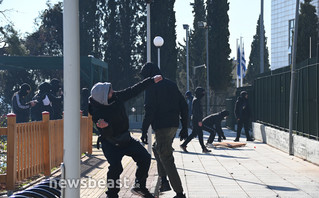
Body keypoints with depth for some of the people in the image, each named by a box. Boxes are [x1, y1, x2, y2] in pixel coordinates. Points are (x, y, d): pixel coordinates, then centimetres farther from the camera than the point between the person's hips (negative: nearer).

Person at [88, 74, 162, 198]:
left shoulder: (117, 97, -9)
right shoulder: (97, 112, -25)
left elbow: (134, 90, 3)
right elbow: (106, 134, -29)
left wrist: (152, 80, 6)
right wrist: (105, 126, -52)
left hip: (125, 139, 7)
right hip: (110, 144, -7)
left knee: (144, 158, 2)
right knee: (115, 167, -24)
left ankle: (139, 187, 19)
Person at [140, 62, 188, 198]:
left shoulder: (152, 87, -7)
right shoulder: (171, 85, 16)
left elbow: (150, 110, -16)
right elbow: (184, 106, 14)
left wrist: (144, 131, -13)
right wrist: (184, 128, 18)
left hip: (161, 126, -8)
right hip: (174, 125, 8)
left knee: (167, 159, -5)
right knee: (157, 149, 28)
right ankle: (163, 181, 19)